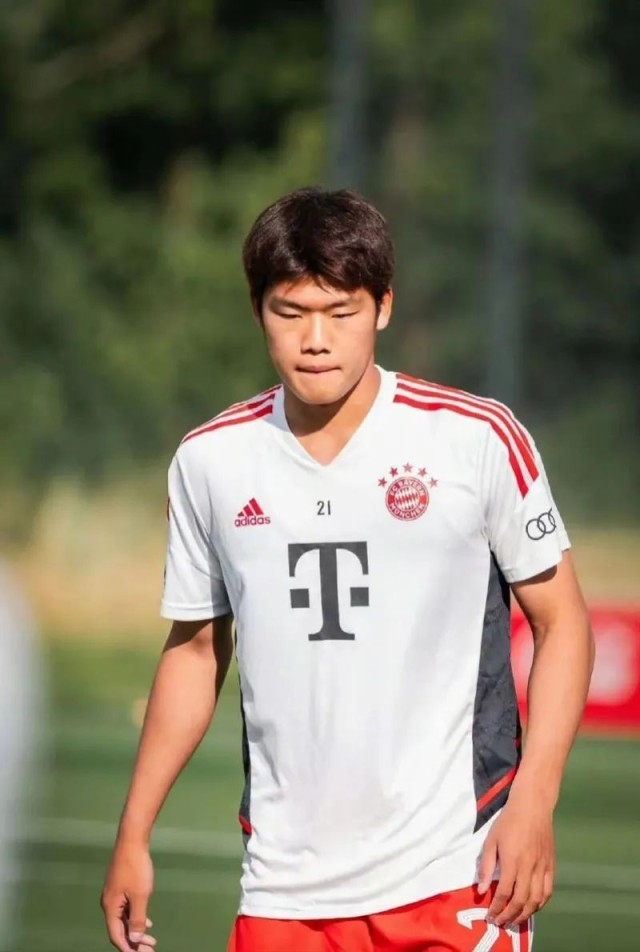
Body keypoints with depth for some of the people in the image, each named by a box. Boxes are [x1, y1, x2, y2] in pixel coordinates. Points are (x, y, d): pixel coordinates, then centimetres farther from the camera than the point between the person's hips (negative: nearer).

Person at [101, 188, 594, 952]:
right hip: (284, 888, 3)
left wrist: (534, 803, -8)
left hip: (455, 876, -3)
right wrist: (134, 834, 14)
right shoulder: (209, 460, 6)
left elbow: (560, 621, 2)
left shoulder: (479, 440, -4)